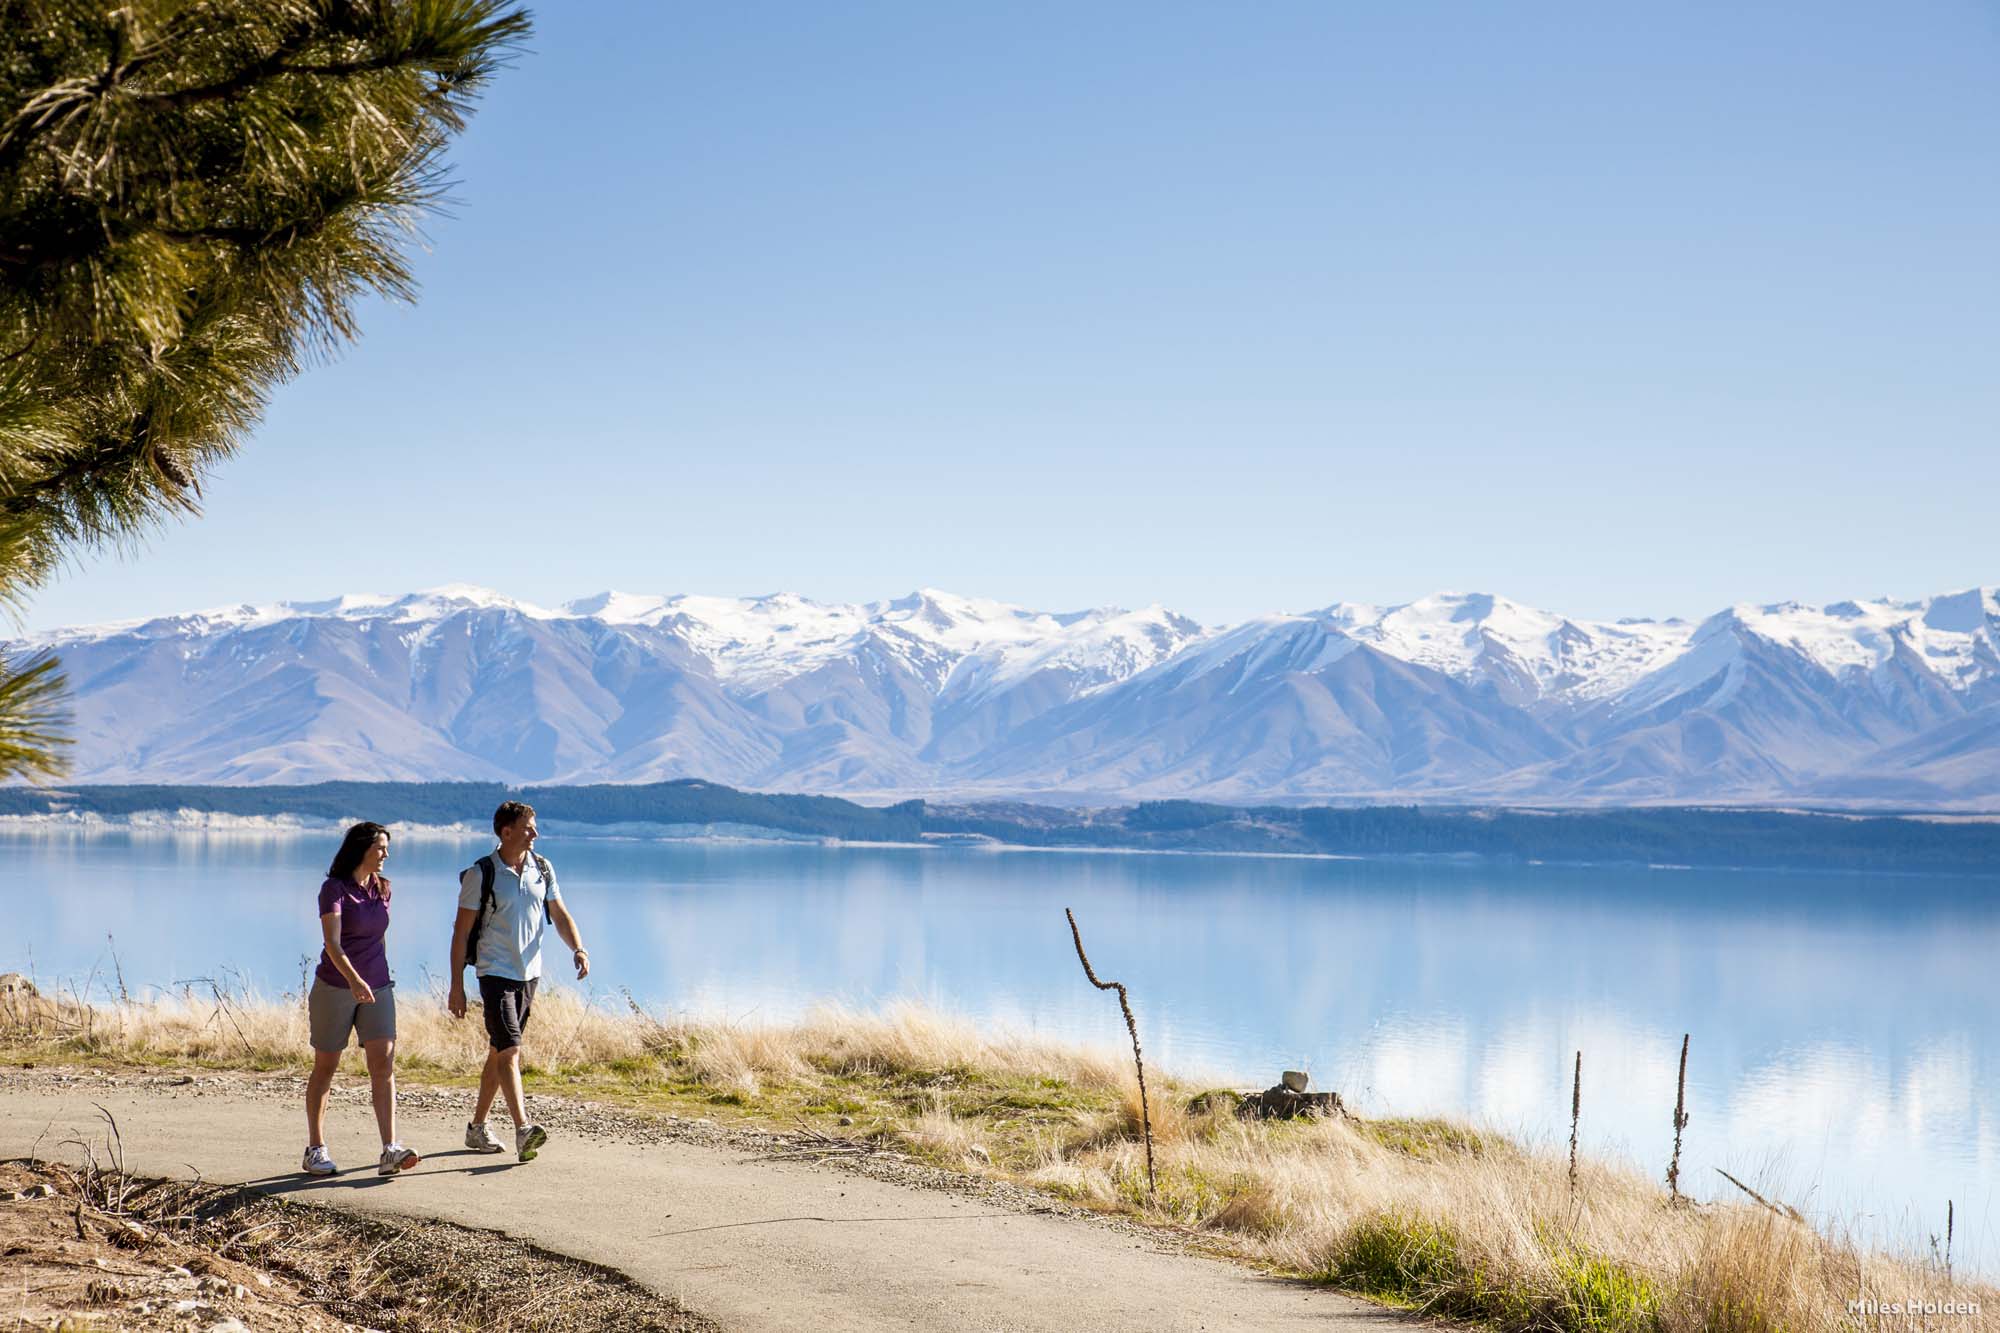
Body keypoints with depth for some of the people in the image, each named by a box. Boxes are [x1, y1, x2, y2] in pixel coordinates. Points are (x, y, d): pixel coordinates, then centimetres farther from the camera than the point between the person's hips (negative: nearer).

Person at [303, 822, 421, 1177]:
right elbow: (332, 942, -25)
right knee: (325, 1068, 7)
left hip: (377, 988, 5)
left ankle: (390, 1151, -17)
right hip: (334, 988, -4)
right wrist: (354, 979, -39)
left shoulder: (382, 888, 7)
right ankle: (315, 1151, 18)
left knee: (384, 1064, -9)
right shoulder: (334, 888, -12)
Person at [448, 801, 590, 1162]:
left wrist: (578, 949, -12)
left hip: (529, 973, 6)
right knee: (509, 1051, -16)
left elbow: (560, 915, 8)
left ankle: (477, 1128, 24)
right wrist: (457, 985, -8)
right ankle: (522, 1131, -25)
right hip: (495, 973, -6)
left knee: (499, 1053, 13)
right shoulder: (481, 873, -8)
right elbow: (462, 929, -6)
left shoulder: (542, 868, 6)